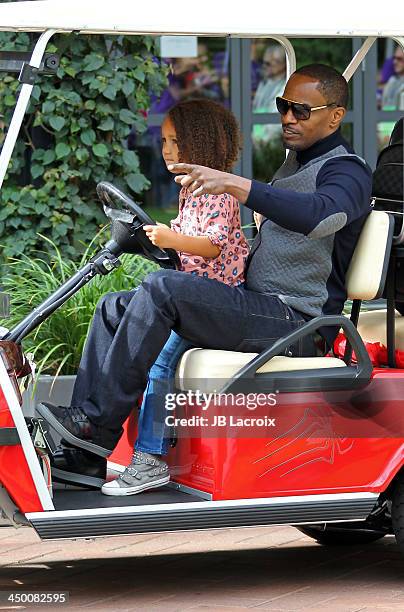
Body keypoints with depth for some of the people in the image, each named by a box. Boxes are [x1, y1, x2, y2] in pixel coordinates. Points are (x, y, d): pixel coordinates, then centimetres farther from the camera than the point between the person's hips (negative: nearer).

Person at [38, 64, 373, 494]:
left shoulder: (347, 171, -7)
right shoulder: (293, 166, 24)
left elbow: (321, 215, -32)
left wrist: (236, 185, -40)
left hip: (297, 321, -10)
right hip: (258, 309, 10)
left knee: (162, 288, -28)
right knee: (115, 308, 4)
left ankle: (100, 423, -24)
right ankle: (80, 445, -7)